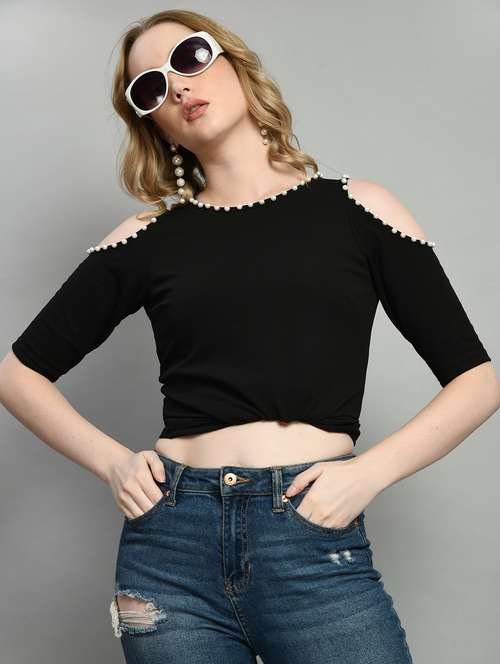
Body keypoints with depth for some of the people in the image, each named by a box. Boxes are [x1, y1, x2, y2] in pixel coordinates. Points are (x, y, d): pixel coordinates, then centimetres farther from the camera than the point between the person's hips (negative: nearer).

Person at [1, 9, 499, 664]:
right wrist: (111, 461, 0)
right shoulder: (149, 237, 7)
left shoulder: (356, 210, 5)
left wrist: (368, 473, -8)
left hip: (319, 541, -1)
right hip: (170, 543, 1)